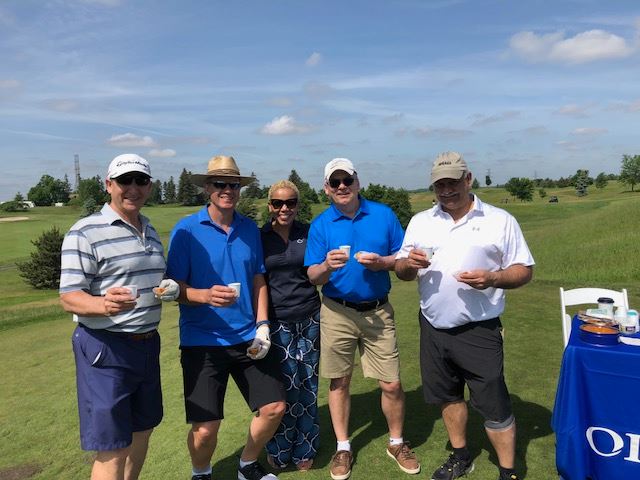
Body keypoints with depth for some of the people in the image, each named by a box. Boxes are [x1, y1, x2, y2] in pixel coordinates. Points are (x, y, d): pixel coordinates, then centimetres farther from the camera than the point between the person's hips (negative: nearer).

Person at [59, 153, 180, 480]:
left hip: (147, 344, 7)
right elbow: (69, 297, -16)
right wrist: (103, 305, -36)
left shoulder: (150, 230, 11)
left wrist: (171, 289, -2)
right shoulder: (85, 233, -12)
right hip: (105, 349, -7)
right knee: (112, 449, -1)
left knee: (142, 429, 20)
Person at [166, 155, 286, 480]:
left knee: (274, 407, 6)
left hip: (248, 338, 4)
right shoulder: (186, 230, -7)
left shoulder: (250, 229, 6)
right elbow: (175, 287, -7)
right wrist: (207, 296, -27)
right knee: (205, 428, -1)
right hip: (202, 341, -4)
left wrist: (262, 325, 2)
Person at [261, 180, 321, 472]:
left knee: (307, 386, 9)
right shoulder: (259, 237, 1)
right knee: (284, 387, 2)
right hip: (276, 321, -1)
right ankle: (279, 451, 26)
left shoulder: (309, 233, 4)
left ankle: (304, 449, 30)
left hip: (309, 319, 2)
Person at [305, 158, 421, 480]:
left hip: (378, 312, 0)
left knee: (391, 384, 4)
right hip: (337, 312, 0)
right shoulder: (320, 224, -1)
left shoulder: (383, 214, 1)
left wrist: (381, 262, -16)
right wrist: (327, 265, -26)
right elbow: (313, 277, -4)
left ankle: (397, 443, 30)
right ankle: (343, 448, 31)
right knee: (339, 382, 10)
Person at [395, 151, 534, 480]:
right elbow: (400, 271, 9)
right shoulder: (420, 222, 8)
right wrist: (409, 263, -15)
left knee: (493, 405, 2)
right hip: (432, 329, 4)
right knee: (448, 395, 19)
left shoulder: (499, 220, -2)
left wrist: (493, 278, -22)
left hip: (478, 330, -4)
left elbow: (524, 270, -2)